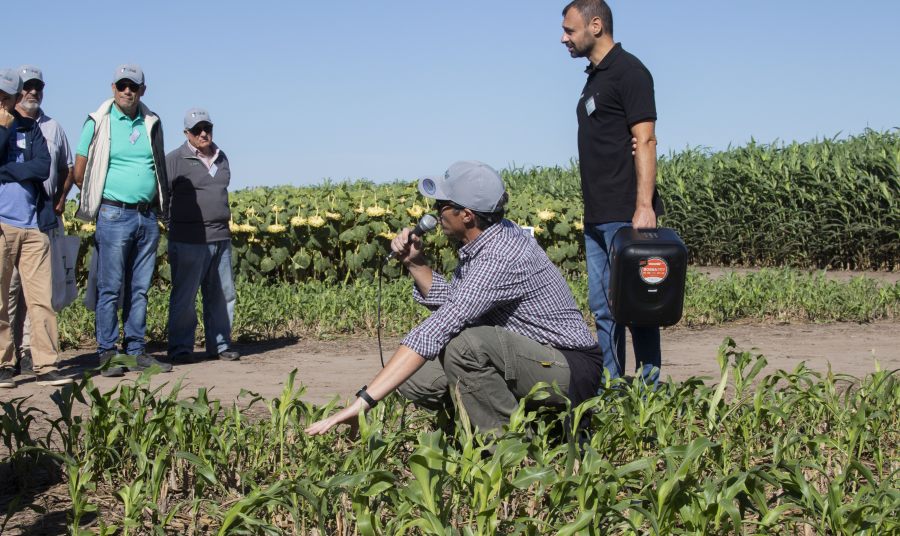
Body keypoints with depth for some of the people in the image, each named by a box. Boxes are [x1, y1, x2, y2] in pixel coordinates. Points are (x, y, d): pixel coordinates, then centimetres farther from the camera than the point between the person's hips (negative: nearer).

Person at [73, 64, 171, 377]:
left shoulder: (152, 123, 11)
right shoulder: (98, 123, -1)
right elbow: (79, 173, 1)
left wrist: (160, 206, 11)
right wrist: (105, 199, 7)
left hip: (148, 216, 4)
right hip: (115, 216, -4)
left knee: (139, 289, 8)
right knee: (110, 289, -3)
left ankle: (137, 351, 13)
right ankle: (107, 355, 2)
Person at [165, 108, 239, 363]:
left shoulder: (222, 158, 15)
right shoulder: (175, 160, -4)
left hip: (221, 239, 6)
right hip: (189, 241, -6)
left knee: (222, 294, 9)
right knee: (184, 297, -2)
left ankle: (220, 345, 19)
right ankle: (180, 349, 6)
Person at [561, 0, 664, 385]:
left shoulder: (628, 72, -8)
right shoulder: (595, 77, 19)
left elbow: (645, 141, -16)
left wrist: (644, 207, -24)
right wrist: (592, 212, 10)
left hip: (626, 214, -9)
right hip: (598, 216, 9)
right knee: (603, 307, 11)